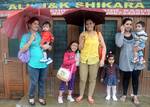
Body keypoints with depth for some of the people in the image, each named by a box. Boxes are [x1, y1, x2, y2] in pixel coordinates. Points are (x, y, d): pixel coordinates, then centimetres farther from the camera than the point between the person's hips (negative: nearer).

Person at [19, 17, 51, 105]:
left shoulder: (41, 35, 12)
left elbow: (50, 48, 16)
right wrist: (31, 40, -17)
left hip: (44, 63, 4)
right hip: (33, 64, -4)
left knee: (42, 82, 12)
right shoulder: (26, 36, 0)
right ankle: (31, 97, 23)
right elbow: (22, 50, -11)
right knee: (33, 82, 1)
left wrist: (48, 46, -7)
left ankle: (41, 97, 27)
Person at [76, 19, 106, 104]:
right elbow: (80, 48, -1)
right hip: (83, 60, 0)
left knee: (92, 79, 8)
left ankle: (90, 96, 25)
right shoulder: (83, 34, -1)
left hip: (94, 60, 1)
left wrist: (102, 59, -5)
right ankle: (81, 95, 25)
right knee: (82, 79, 2)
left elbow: (104, 47, 2)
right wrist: (82, 39, -17)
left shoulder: (98, 34, 1)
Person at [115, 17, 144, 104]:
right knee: (126, 78, 9)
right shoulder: (119, 34, 0)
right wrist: (122, 32, -14)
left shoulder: (135, 34, 11)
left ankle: (135, 96, 21)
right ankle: (124, 95, 27)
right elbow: (119, 44, -18)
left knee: (135, 78, 6)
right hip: (126, 61, -2)